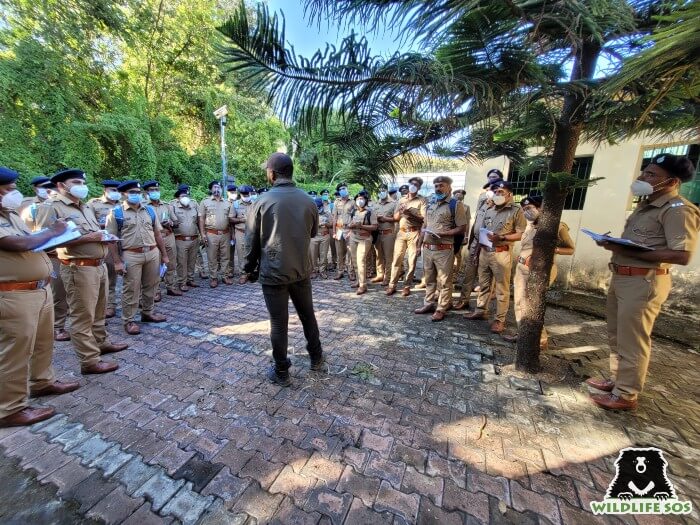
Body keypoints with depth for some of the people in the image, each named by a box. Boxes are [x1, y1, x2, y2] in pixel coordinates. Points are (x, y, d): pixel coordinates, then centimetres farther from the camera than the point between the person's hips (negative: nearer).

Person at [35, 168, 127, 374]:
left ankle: (101, 343, 34)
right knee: (83, 316, -1)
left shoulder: (85, 207, 19)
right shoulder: (51, 208, -8)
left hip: (100, 265, 8)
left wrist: (103, 236, 5)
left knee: (99, 311, 19)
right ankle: (89, 361, 7)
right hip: (79, 269, -8)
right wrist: (88, 237, -21)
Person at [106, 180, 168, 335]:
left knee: (151, 286, 14)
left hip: (153, 253, 4)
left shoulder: (149, 210, 11)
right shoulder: (116, 213, -2)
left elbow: (157, 234, 13)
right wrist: (117, 261, -10)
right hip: (131, 256, -4)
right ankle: (128, 320, 15)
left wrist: (164, 255, 10)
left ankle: (148, 313, 31)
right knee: (131, 289, 2)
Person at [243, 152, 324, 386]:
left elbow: (252, 240, -4)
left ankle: (281, 372, 23)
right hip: (301, 270, 3)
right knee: (308, 315, 19)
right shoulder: (308, 200, -1)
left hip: (273, 272, -3)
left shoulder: (263, 201, -9)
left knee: (278, 323, 8)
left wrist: (250, 269, 9)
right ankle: (316, 358, 36)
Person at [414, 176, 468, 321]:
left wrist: (442, 234, -19)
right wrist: (420, 242, 14)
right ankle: (429, 304, 28)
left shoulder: (456, 205, -5)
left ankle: (441, 309, 12)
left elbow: (462, 228, -9)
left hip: (444, 249, -6)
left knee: (444, 281, 3)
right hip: (427, 248, 7)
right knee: (429, 279, 15)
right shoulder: (430, 204, 15)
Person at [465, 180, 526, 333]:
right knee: (483, 284, 14)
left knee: (502, 288, 1)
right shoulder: (489, 210, 15)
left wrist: (501, 238, -19)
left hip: (502, 254, -6)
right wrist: (478, 250, 11)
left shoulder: (516, 211, -3)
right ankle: (480, 311, 27)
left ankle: (500, 319, 10)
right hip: (484, 252, 6)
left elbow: (521, 234, -8)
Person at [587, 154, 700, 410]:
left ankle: (626, 395, 15)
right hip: (621, 277, 9)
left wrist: (627, 251, -25)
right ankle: (616, 380, 35)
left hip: (644, 282, -9)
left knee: (632, 340, 1)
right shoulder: (646, 205, 15)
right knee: (616, 336, 19)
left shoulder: (678, 209, -13)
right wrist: (615, 244, 3)